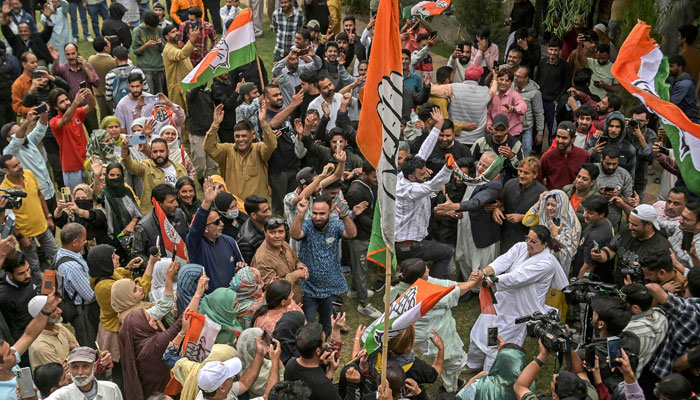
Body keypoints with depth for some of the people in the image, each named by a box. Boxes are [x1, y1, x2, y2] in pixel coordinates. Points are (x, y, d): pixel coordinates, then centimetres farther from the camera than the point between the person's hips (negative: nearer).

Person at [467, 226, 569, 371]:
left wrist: (489, 281, -37)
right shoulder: (521, 247, -2)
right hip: (503, 299, 7)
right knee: (481, 331, 16)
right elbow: (503, 261, -17)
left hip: (519, 310, -7)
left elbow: (517, 278, -31)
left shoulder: (546, 263, -22)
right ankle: (474, 364, 42)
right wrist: (484, 272, -37)